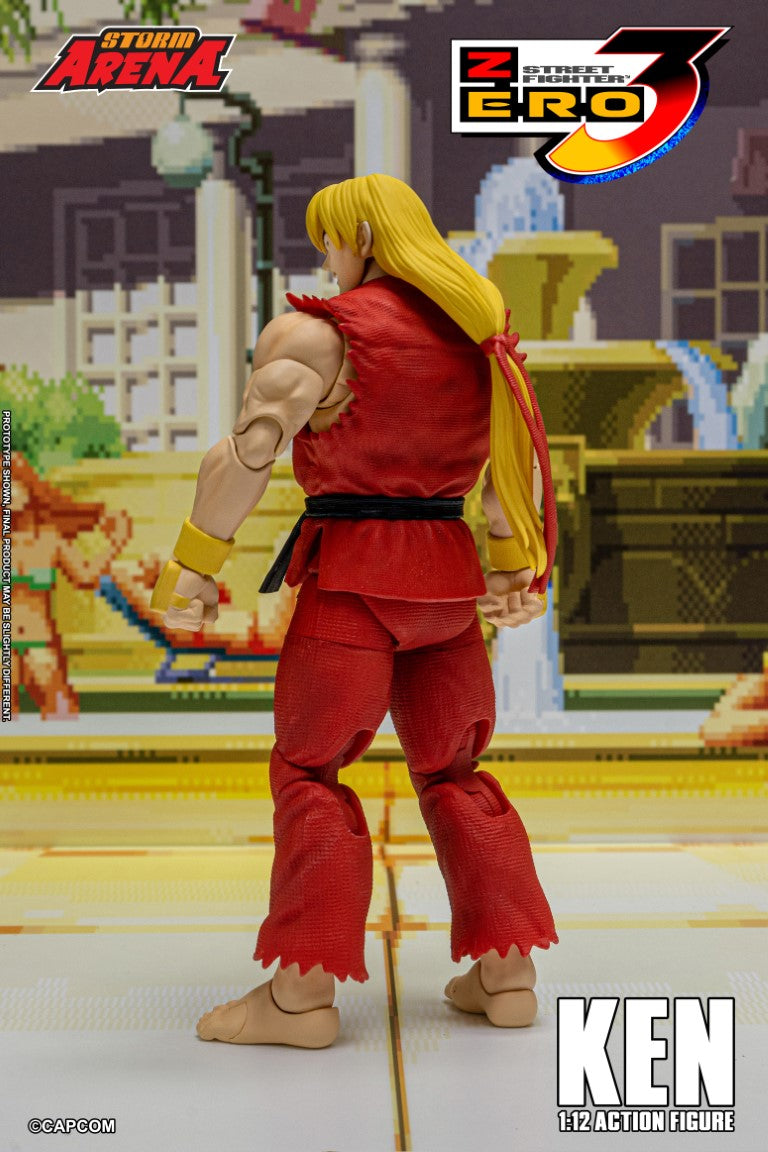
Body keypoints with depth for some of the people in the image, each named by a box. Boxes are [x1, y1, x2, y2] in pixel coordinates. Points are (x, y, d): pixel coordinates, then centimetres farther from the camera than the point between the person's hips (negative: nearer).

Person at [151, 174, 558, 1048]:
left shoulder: (318, 336, -11)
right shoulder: (479, 328, 10)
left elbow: (244, 457, -16)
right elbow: (518, 455, 9)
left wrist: (192, 569, -10)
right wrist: (513, 569, 12)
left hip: (353, 573, -6)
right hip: (446, 569, 6)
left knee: (310, 770, 0)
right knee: (451, 771, 14)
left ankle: (304, 993, -1)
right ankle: (506, 974, 14)